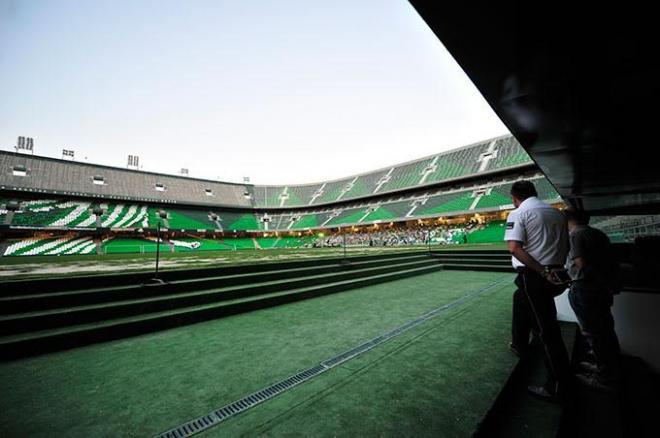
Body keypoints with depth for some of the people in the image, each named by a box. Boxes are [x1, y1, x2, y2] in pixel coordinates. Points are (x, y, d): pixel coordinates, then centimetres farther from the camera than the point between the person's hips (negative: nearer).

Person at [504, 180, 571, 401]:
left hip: (534, 276, -7)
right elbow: (566, 246, 17)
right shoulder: (557, 213, 11)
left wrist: (542, 271, -19)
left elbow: (514, 248, -23)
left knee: (547, 327, 0)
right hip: (556, 274, 7)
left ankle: (556, 386, 12)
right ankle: (520, 345, 43)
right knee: (521, 298, 28)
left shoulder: (518, 214, -10)